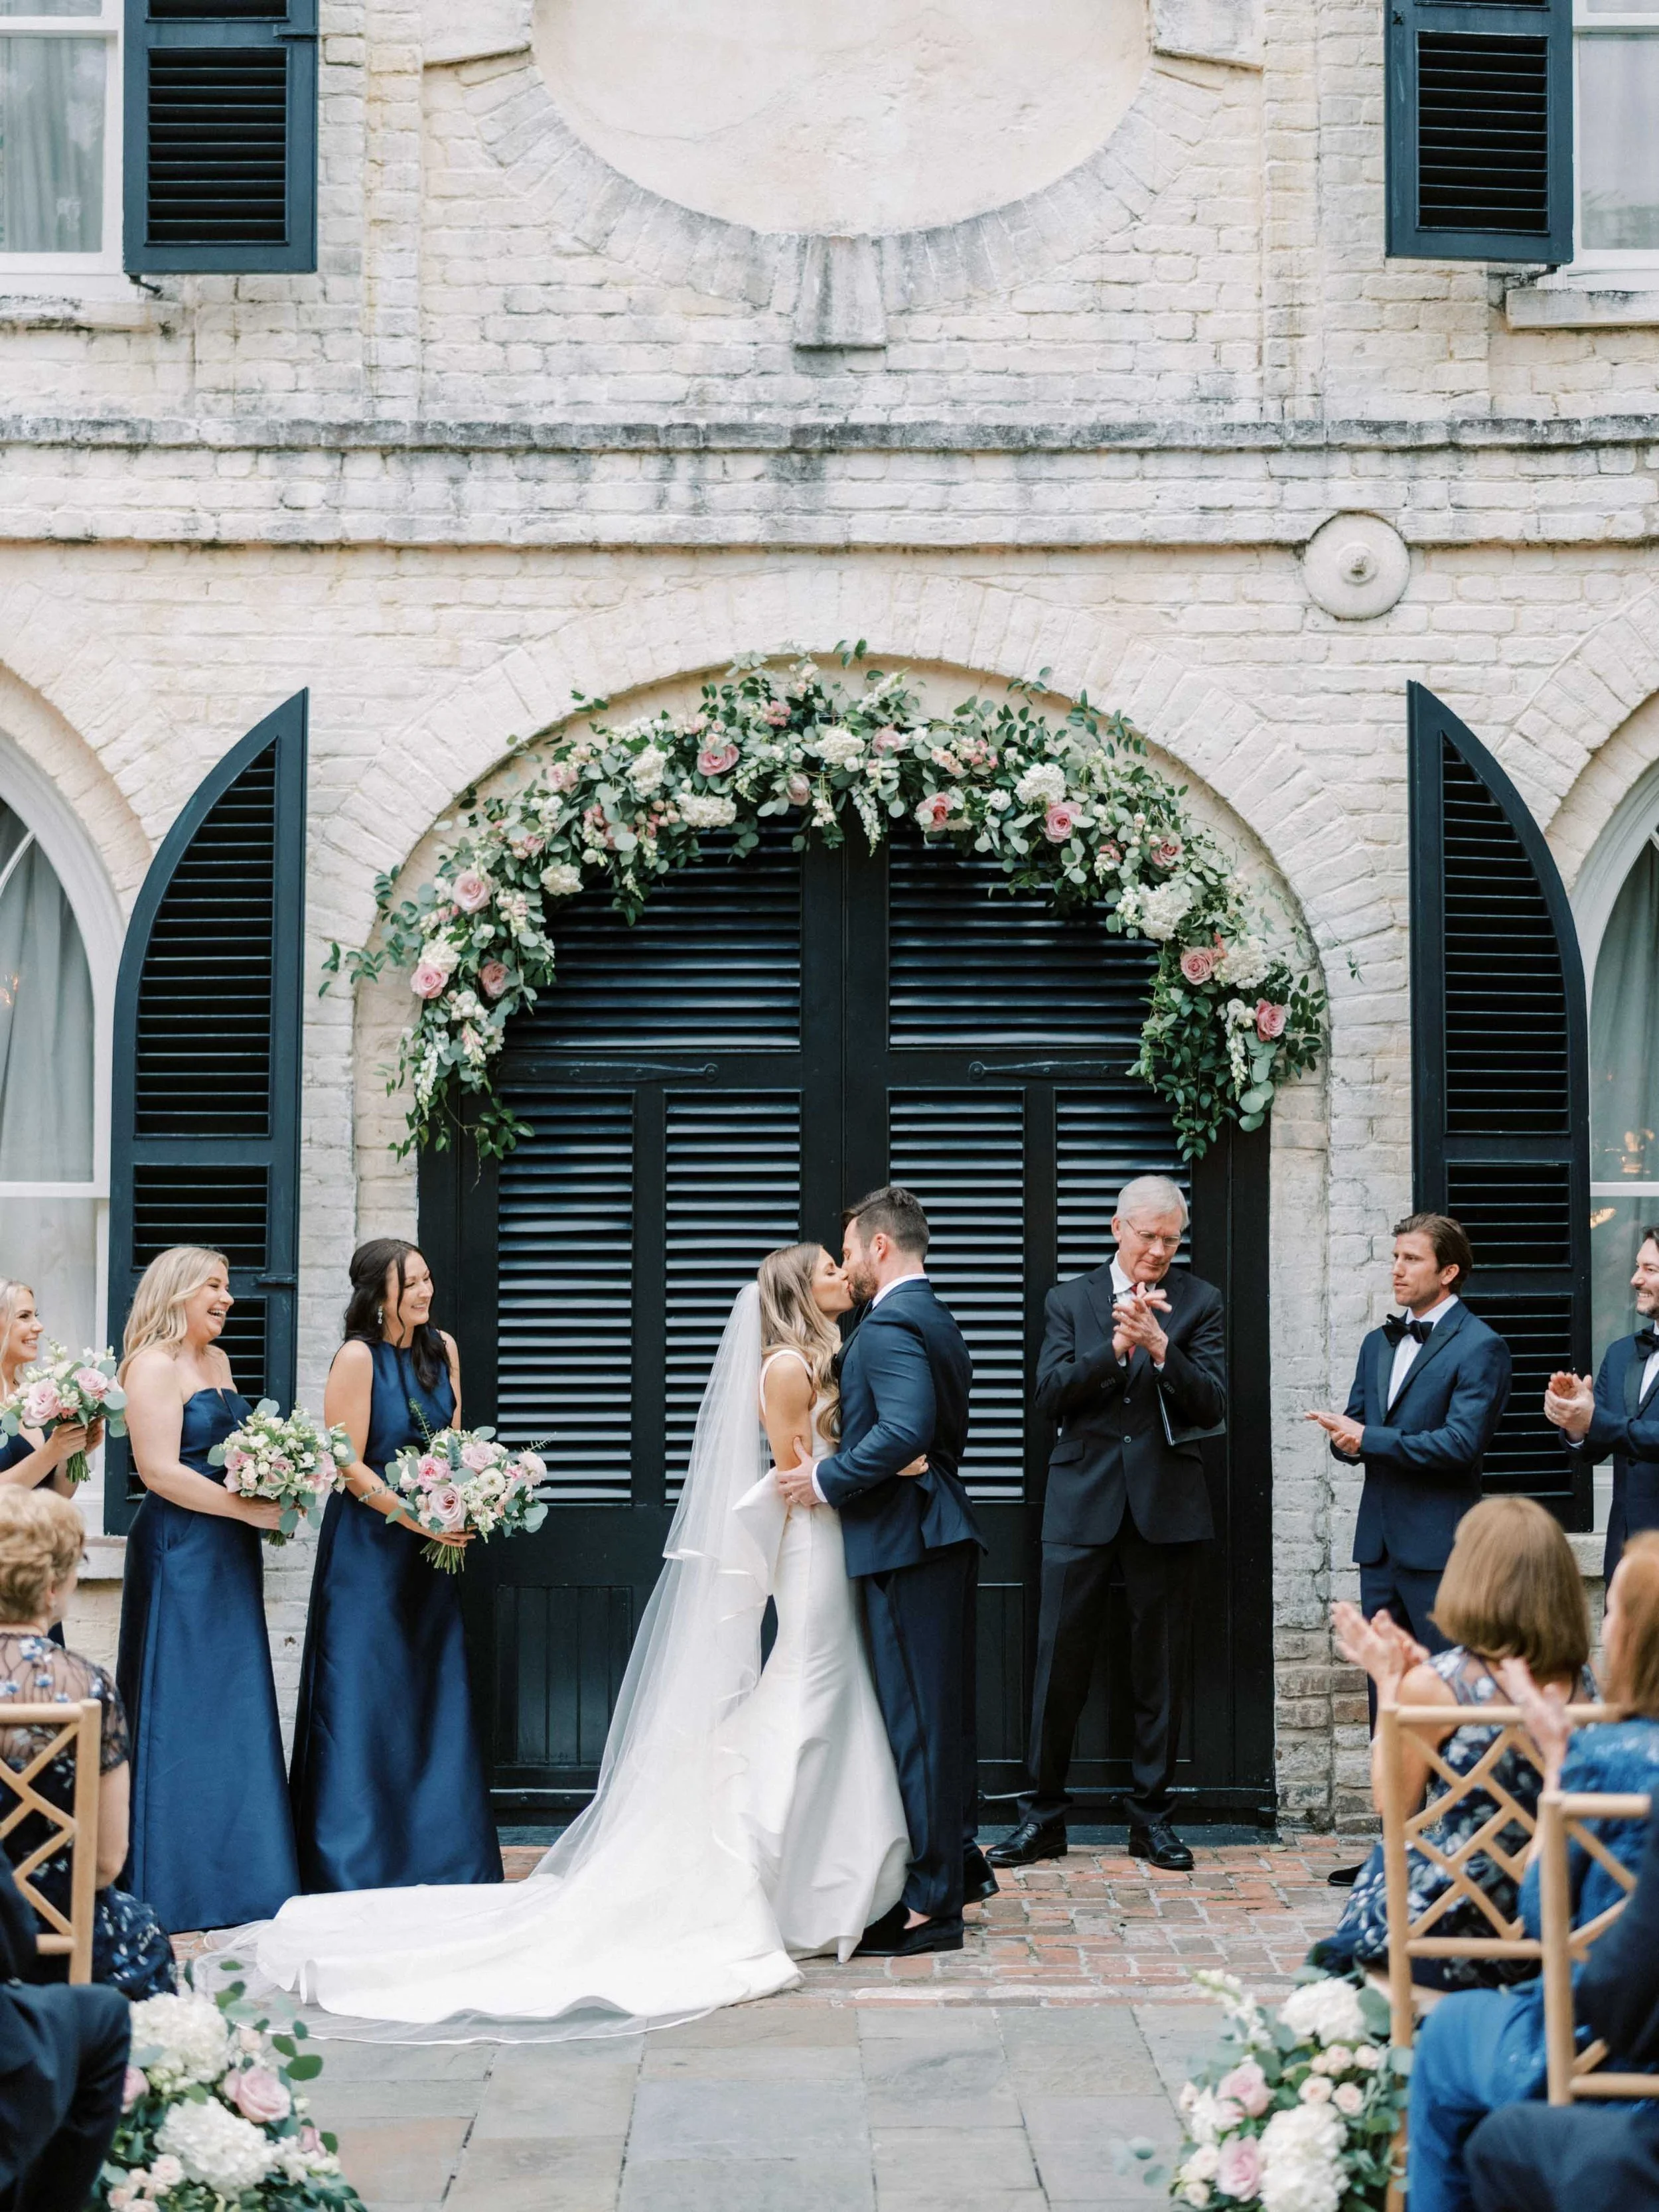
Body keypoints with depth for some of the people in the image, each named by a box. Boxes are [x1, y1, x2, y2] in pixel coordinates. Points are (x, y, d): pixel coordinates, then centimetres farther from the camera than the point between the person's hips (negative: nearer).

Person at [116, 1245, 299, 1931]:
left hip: (228, 1554, 9)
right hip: (179, 1552, -9)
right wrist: (250, 1509, -17)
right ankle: (177, 1883, 2)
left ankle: (232, 1873, 16)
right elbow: (159, 1470, -18)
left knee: (233, 1709, 10)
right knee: (181, 1711, -4)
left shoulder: (217, 1361, 16)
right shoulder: (153, 1366, -11)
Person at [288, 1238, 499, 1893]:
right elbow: (349, 1466, -15)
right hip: (369, 1543, -6)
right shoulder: (358, 1357, -13)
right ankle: (355, 1859, 6)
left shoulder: (442, 1348, 6)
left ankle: (439, 1853, 16)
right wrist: (417, 1519, -19)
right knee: (364, 1698, -3)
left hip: (431, 1546, 6)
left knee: (434, 1693, 8)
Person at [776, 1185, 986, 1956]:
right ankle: (960, 1858, 30)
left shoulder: (889, 1324, -15)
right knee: (944, 1710, 19)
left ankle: (930, 1904, 0)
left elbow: (905, 1429, -28)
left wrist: (828, 1478, -17)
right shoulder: (936, 1321, 17)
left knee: (916, 1720, -5)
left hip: (905, 1544, -10)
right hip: (942, 1530, 10)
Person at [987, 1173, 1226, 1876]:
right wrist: (1115, 1347, -17)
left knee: (1160, 1668, 7)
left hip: (1166, 1504, 0)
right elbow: (1049, 1396, -4)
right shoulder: (1069, 1301, 8)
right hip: (1083, 1503, 0)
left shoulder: (1199, 1302, 5)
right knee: (1060, 1661, 1)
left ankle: (1151, 1815, 17)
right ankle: (1043, 1815, 10)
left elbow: (1212, 1404, -4)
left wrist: (1160, 1348, -19)